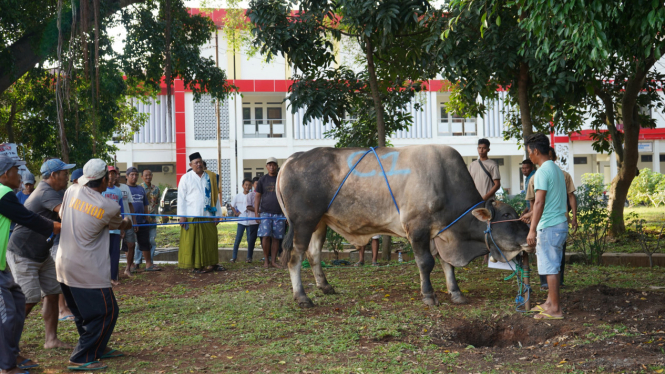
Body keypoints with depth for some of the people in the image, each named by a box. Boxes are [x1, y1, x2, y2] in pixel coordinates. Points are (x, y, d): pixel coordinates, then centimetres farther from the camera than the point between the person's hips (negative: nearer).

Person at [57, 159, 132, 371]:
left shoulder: (72, 191, -1)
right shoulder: (109, 207, -12)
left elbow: (61, 215, 17)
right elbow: (120, 225, 10)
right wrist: (129, 223, 33)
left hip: (64, 265, 7)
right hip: (88, 271, -7)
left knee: (84, 313, 20)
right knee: (106, 312, 2)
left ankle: (97, 348, 35)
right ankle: (81, 359, 1)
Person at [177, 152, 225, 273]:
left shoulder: (210, 177, 12)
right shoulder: (186, 178, 5)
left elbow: (215, 196, 13)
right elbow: (181, 198, 2)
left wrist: (217, 214, 7)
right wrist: (182, 216, -6)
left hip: (208, 215, 3)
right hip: (192, 216, -3)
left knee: (210, 240, 3)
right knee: (193, 241, -1)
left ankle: (211, 263, 11)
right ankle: (196, 265, 4)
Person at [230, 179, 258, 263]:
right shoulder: (237, 196, 5)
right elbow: (232, 206, 20)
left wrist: (252, 209, -13)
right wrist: (236, 212, 6)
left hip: (252, 222, -1)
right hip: (241, 221, 1)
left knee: (251, 240, 3)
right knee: (238, 239, -1)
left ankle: (249, 257, 12)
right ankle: (234, 257, 7)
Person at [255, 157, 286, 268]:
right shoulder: (263, 180, 8)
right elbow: (257, 196, 9)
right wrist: (256, 213, 0)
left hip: (279, 213, 1)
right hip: (265, 212, -1)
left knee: (276, 238, 2)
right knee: (266, 236, -11)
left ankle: (273, 261, 8)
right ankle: (266, 260, 1)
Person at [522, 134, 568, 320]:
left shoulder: (542, 172, -16)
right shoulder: (557, 169, 14)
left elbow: (539, 202, -23)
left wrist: (532, 229, -24)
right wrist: (533, 213, 35)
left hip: (549, 227, -10)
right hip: (561, 224, 10)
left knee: (550, 268, -4)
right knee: (553, 266, 17)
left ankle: (555, 310, 0)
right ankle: (550, 302, 25)